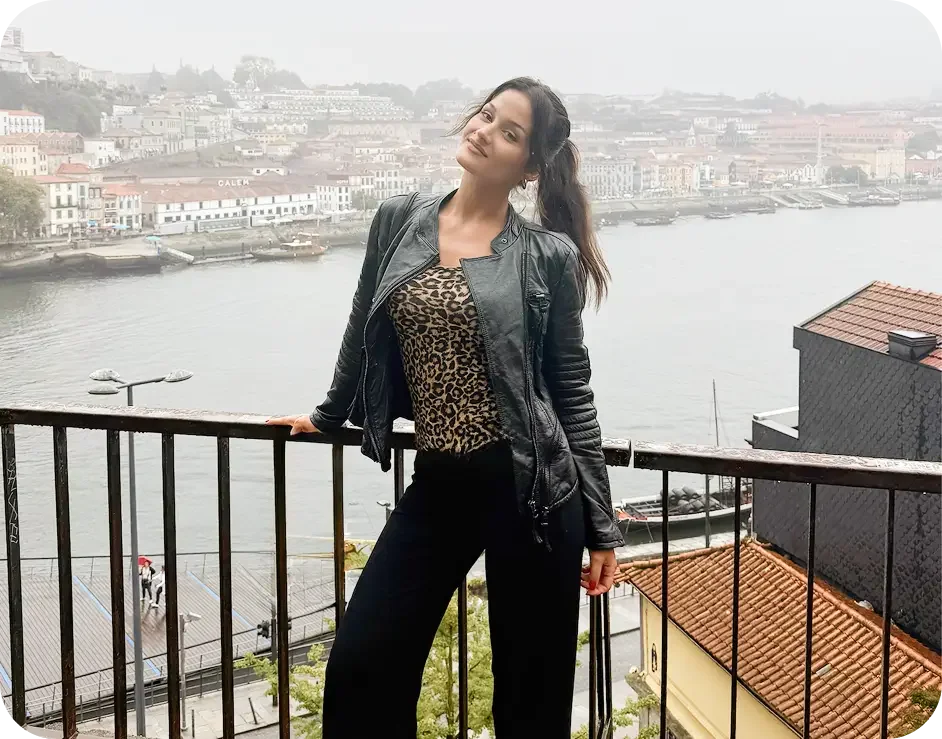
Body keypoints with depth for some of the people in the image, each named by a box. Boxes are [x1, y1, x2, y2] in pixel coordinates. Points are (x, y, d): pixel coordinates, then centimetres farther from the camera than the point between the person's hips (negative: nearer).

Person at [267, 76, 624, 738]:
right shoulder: (398, 221, 5)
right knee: (360, 670, 2)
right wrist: (330, 415, 33)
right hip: (438, 486, 4)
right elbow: (363, 335, 20)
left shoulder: (547, 255, -4)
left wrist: (601, 525, 0)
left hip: (530, 485, -3)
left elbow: (572, 392, 0)